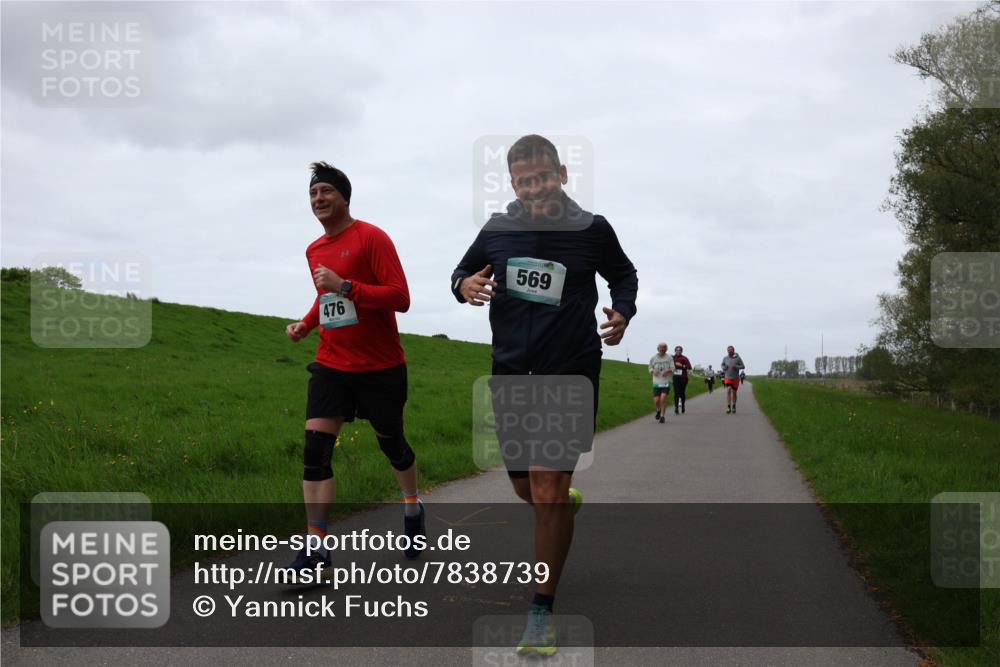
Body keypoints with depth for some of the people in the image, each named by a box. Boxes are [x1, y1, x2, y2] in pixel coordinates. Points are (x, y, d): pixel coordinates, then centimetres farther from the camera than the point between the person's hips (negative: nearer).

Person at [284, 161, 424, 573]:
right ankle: (315, 549, -7)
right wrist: (306, 324, 10)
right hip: (331, 366, 5)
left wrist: (344, 286, -27)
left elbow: (400, 298, -19)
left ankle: (413, 509, 41)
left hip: (381, 368, -5)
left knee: (391, 443, 12)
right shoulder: (314, 251, 10)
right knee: (315, 450, -9)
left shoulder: (371, 238, -11)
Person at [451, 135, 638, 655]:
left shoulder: (593, 231, -4)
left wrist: (622, 313, -6)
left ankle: (542, 612, -1)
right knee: (527, 488, 12)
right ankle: (566, 499, 51)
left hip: (571, 374, -3)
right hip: (511, 373, 3)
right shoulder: (496, 232, 0)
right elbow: (463, 271, 17)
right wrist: (464, 285, -8)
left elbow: (623, 274, 15)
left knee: (547, 490, -12)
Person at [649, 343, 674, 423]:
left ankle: (662, 416, -2)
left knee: (663, 398, -15)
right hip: (656, 382, 2)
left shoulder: (669, 358, 1)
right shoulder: (653, 358, 7)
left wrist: (668, 371, -21)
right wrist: (653, 371, -9)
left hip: (666, 382, -2)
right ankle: (659, 410, 32)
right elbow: (650, 368, 14)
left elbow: (672, 369, 0)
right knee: (656, 400, -2)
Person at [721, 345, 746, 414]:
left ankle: (733, 407, 26)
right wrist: (724, 368, -5)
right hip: (728, 378, 0)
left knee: (734, 393, 9)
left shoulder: (737, 358, -5)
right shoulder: (725, 358, 1)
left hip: (735, 378, 0)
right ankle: (728, 407, -20)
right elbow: (722, 365, 17)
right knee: (728, 391, -18)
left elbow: (743, 366, -4)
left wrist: (736, 366, -20)